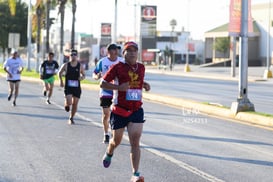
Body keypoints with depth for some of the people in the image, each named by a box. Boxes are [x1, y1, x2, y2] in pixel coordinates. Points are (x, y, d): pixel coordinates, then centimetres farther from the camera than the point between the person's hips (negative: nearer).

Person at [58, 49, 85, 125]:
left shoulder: (80, 66, 0)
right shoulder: (66, 65, -2)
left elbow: (83, 75, 12)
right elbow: (59, 73, 13)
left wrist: (82, 77, -11)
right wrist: (61, 81, 4)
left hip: (77, 88, 2)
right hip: (68, 87, -2)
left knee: (75, 104, 5)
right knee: (69, 102, -18)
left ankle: (71, 118, 23)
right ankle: (66, 104, 20)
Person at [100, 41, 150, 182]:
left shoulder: (141, 68, 8)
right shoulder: (118, 67, -7)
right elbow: (103, 83, -7)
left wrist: (145, 85, 6)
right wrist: (119, 87, -21)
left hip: (136, 111, 2)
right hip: (119, 111, -2)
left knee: (135, 143, -10)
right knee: (116, 141, 14)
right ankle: (109, 153, 50)